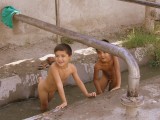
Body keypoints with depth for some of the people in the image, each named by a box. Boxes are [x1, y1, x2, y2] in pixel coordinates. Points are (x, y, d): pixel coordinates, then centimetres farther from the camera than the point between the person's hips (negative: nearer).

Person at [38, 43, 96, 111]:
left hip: (53, 89, 5)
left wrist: (87, 94, -18)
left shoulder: (72, 67, -27)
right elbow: (59, 84, -48)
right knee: (44, 108, 15)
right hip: (44, 88, -5)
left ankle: (41, 80, 51)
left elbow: (78, 81, -16)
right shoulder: (54, 67, -44)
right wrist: (64, 102, -50)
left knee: (48, 101, 30)